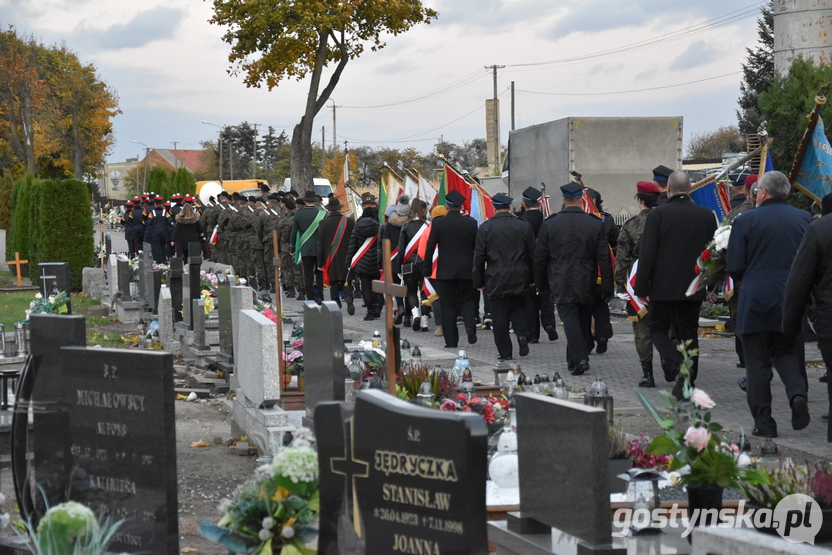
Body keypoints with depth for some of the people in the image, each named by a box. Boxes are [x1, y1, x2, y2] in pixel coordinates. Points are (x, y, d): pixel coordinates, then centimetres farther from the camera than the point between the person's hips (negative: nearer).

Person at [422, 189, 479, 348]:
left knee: (448, 306, 5)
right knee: (467, 300, 13)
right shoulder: (471, 223, -1)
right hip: (466, 271, 1)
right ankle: (470, 326, -14)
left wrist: (427, 270, 4)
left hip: (445, 271, -1)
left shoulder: (438, 224, -5)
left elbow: (430, 248, -4)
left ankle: (451, 341, 5)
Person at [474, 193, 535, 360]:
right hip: (520, 279, 2)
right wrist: (532, 278, 15)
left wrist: (479, 282, 7)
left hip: (496, 279, -2)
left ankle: (504, 351, 4)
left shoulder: (485, 227, -3)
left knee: (499, 315, 3)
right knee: (519, 308, 17)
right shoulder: (524, 226, 2)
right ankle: (522, 334, -7)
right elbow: (532, 254, 6)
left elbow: (479, 257, 0)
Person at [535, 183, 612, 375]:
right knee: (583, 321, 14)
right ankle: (575, 359, 23)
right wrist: (607, 286, 3)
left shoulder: (549, 224, -4)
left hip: (561, 284, -2)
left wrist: (540, 283, 14)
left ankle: (579, 358, -20)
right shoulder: (596, 224, -3)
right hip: (586, 285, 2)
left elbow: (540, 257, 2)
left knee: (570, 318, -4)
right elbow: (604, 258, -2)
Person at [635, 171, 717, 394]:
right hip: (694, 288, 3)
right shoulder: (707, 215, 2)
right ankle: (686, 384, 8)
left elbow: (647, 254, -11)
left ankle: (677, 365, -16)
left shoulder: (658, 215, -10)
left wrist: (641, 288, -6)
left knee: (658, 329, 10)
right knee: (689, 332, 10)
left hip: (664, 287, -3)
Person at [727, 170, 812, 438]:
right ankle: (797, 393, -11)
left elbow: (734, 268, -7)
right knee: (787, 353, 17)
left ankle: (763, 422, 6)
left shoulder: (745, 221, -7)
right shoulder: (805, 219, 2)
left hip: (755, 302, -3)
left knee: (758, 362, 6)